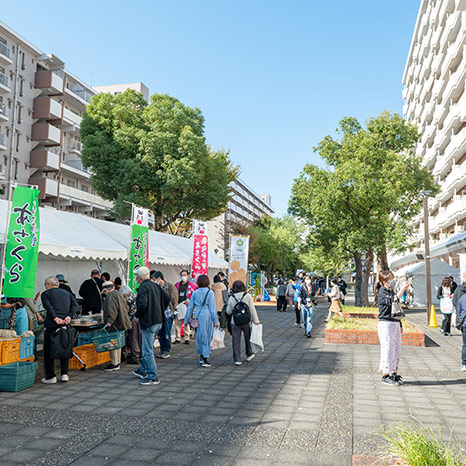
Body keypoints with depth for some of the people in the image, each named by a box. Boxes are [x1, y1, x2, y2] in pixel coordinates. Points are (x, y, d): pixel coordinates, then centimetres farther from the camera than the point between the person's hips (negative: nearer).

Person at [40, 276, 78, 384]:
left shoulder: (46, 294, 6)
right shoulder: (67, 293, 19)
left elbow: (48, 306, -12)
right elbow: (75, 304, 3)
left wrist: (55, 318, -19)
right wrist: (69, 316, -6)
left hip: (52, 325, -4)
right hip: (65, 325, 4)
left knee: (48, 351, 7)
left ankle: (50, 377, 8)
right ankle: (65, 374, 12)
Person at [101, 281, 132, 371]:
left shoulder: (111, 296, -13)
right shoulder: (118, 294, 18)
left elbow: (112, 310, -24)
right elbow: (126, 308, 23)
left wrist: (109, 321, -27)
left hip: (115, 325, -10)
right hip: (121, 323, 10)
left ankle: (114, 364, 0)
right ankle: (117, 362, 23)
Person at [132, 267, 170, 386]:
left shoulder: (143, 287, -14)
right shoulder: (155, 285, 11)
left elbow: (142, 304, -26)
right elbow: (167, 299, 14)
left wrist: (137, 316, -10)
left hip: (149, 322, -9)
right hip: (158, 321, 9)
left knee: (148, 350, -2)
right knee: (147, 347, 22)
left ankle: (153, 377, 2)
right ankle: (143, 371, 35)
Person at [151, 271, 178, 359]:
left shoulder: (170, 286, -7)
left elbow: (174, 299, -5)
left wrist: (172, 310, -6)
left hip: (168, 313, -5)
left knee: (167, 334, 1)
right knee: (160, 333, 9)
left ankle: (167, 351, 13)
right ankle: (162, 350, 21)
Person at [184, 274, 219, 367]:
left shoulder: (195, 293, 6)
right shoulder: (210, 292, -4)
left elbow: (190, 307, 8)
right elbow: (212, 307, -5)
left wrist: (186, 321, 14)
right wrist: (215, 320, -2)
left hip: (197, 317, 3)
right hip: (207, 317, -3)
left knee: (199, 336, 14)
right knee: (207, 337, 3)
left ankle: (201, 357, 22)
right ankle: (205, 359, 3)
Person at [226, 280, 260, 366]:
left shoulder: (231, 298, -5)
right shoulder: (248, 296, -6)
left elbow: (228, 312, 2)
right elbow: (252, 309, -5)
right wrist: (256, 321, 1)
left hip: (235, 323, 0)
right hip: (246, 322, 0)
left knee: (236, 341, 6)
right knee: (248, 338, 20)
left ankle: (237, 360, 4)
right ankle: (249, 355, 35)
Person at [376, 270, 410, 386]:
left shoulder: (392, 292, 17)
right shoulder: (382, 292, -9)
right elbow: (392, 302, -26)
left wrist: (400, 324, 21)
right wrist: (403, 289, -26)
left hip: (395, 323, 8)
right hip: (385, 323, -8)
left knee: (397, 349, 9)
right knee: (388, 349, -7)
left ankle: (394, 373, 19)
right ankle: (385, 375, 1)